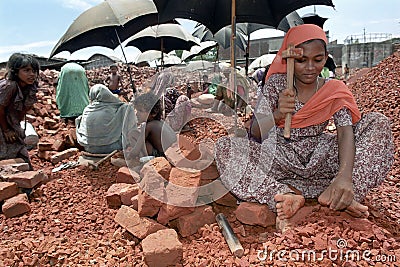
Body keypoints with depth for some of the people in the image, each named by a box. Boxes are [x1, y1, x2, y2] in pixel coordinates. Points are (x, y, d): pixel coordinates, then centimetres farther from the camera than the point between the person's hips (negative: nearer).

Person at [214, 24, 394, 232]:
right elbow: (255, 131, -9)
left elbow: (346, 132, -15)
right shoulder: (277, 83, -3)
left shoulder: (334, 90, 0)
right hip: (280, 158, -1)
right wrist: (277, 115, -32)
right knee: (225, 147, -26)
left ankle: (342, 195, -28)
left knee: (378, 123, -14)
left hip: (319, 159, 2)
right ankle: (286, 195, -37)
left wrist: (345, 175, -35)